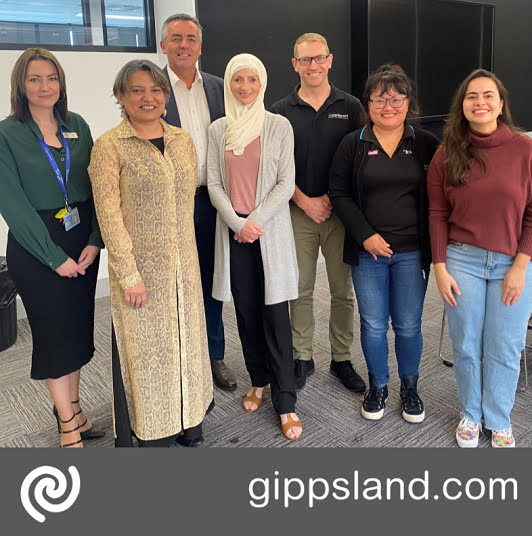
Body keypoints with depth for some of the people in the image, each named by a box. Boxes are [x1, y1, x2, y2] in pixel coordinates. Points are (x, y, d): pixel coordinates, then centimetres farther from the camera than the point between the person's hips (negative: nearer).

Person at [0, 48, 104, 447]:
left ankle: (70, 406, 32)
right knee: (54, 330, 5)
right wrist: (54, 256, -14)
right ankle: (69, 426, 20)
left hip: (82, 242, 4)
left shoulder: (77, 126, 6)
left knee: (80, 326, 12)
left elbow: (94, 186, 4)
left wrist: (95, 240, -8)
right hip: (35, 246, -4)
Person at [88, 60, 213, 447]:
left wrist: (187, 253, 10)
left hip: (184, 265, 5)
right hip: (141, 268, -4)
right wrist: (129, 274, -15)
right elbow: (109, 214, -11)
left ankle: (186, 420, 34)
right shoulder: (109, 146, -8)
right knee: (144, 346, 7)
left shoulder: (183, 140, 8)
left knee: (185, 337, 14)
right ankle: (149, 432, 27)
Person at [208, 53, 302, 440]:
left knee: (275, 314, -3)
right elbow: (214, 183, 4)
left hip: (270, 231, -3)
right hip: (233, 231, 3)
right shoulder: (218, 130, 8)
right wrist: (238, 223, -10)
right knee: (246, 311, 11)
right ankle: (259, 381, 30)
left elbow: (286, 183, -4)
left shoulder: (279, 126, 1)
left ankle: (285, 403, 6)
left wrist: (256, 221, -12)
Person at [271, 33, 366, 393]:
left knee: (343, 291, 6)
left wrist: (332, 198, -10)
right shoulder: (281, 112, 6)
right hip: (299, 212, 0)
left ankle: (342, 359, 22)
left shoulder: (350, 107, 5)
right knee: (300, 290, 6)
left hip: (340, 211, 0)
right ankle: (302, 358, 22)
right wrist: (305, 201, -9)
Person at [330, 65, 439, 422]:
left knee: (409, 325, 8)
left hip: (411, 251, 0)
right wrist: (366, 235, -10)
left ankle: (410, 387, 31)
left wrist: (433, 239, -4)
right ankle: (378, 386, 29)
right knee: (373, 324, 8)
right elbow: (339, 193, -1)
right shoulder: (354, 144, 1)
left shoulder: (425, 144, 2)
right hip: (368, 250, 0)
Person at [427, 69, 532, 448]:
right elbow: (438, 214, 1)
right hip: (463, 261, 1)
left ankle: (499, 422, 31)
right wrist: (440, 268, -3)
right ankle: (470, 414, 34)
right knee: (466, 345, 12)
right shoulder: (447, 154, 1)